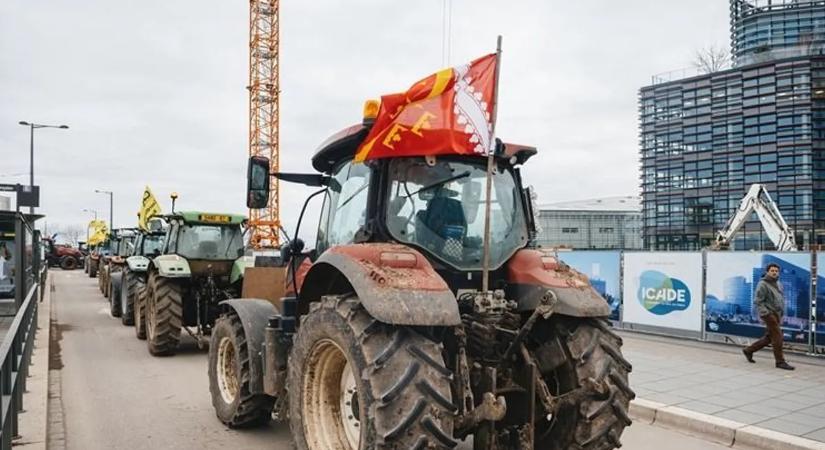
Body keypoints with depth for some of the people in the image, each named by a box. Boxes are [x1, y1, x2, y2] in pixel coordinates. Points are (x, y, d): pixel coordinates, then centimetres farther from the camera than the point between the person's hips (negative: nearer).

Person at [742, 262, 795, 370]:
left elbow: (782, 299, 21)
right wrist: (766, 314, -20)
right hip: (769, 314, -8)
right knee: (777, 337, -10)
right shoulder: (763, 284, -10)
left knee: (768, 338, 12)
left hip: (777, 315, 8)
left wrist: (782, 312, 13)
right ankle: (780, 362, -3)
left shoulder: (778, 284, 14)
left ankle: (748, 350, 25)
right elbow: (759, 302, -13)